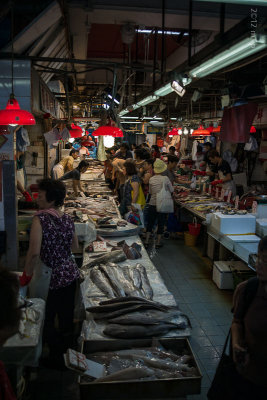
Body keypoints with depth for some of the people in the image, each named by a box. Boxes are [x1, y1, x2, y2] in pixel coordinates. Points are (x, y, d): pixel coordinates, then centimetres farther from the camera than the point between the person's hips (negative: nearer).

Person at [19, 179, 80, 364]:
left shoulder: (40, 219, -21)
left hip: (53, 279, -6)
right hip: (71, 274, 7)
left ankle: (57, 358, 30)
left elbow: (34, 253, -30)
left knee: (46, 321, 15)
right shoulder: (68, 219, -1)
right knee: (67, 317, 22)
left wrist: (27, 274, -15)